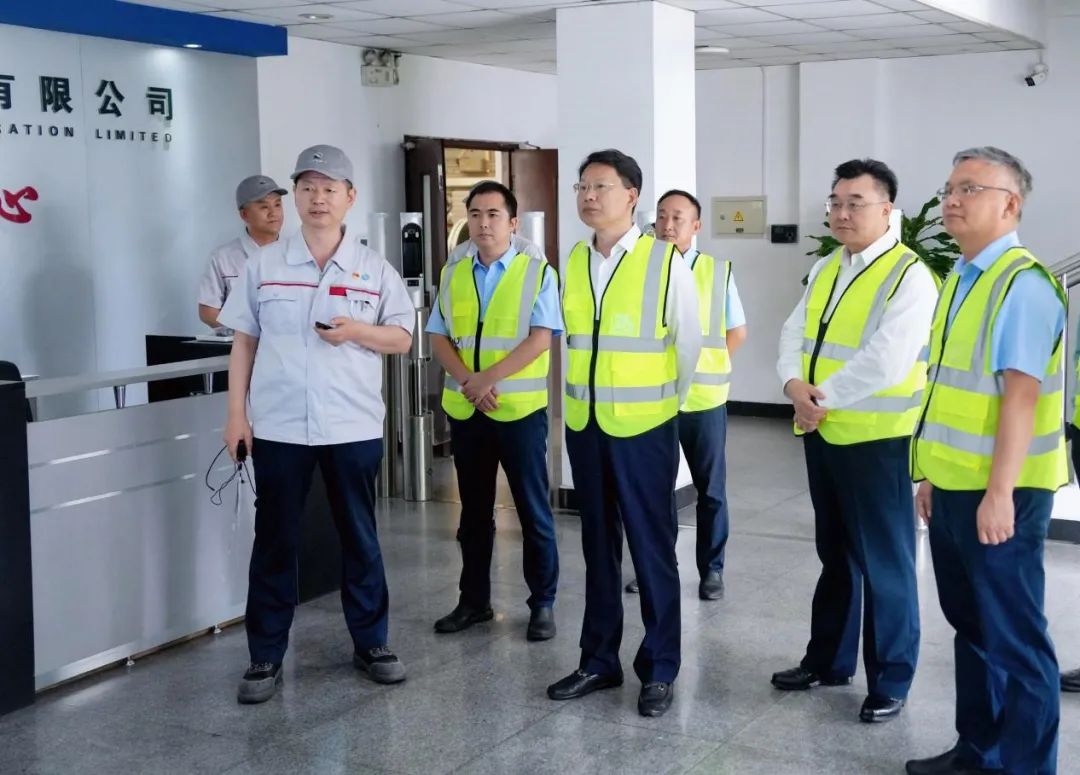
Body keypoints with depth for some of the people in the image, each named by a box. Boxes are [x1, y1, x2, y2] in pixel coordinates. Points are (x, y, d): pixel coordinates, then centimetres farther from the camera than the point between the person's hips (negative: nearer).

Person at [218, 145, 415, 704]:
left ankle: (371, 644, 23)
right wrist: (236, 413, -1)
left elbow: (403, 338, 6)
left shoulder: (375, 270, 3)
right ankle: (265, 658, 15)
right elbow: (244, 341, 6)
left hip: (353, 427, 0)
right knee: (274, 541, 6)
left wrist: (358, 331, -14)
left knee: (360, 538, 10)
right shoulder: (263, 265, 4)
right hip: (278, 426, 0)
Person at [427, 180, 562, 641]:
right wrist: (468, 382, -11)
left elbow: (540, 338, -12)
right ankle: (474, 600, 24)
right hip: (465, 410, 4)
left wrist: (488, 379, -18)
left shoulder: (537, 272, -3)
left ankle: (543, 604, 13)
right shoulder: (452, 274, 9)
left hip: (520, 409, -4)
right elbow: (439, 339, 6)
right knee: (474, 511, 13)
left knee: (532, 510, 3)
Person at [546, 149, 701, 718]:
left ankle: (659, 670, 15)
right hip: (584, 424, 5)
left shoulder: (666, 261, -9)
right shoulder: (573, 262, 6)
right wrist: (579, 398, 15)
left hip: (643, 427, -5)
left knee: (652, 549, 4)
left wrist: (669, 403, 7)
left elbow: (689, 343, -1)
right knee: (598, 545, 14)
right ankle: (599, 660, 25)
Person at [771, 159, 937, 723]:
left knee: (883, 561, 2)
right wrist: (794, 385, -11)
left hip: (877, 438, -8)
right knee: (833, 552, 19)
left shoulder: (909, 274, -13)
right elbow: (795, 333, 8)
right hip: (821, 434, 8)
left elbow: (885, 360, -22)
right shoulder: (824, 270, 12)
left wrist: (826, 398, -15)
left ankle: (889, 681, 15)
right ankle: (828, 660, 32)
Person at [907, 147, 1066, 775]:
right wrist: (933, 473, 16)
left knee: (1012, 635, 3)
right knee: (970, 625, 18)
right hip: (954, 487, 9)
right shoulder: (960, 280, 11)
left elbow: (1020, 395, -22)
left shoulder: (1023, 283, -16)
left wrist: (999, 493, -24)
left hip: (997, 492, -9)